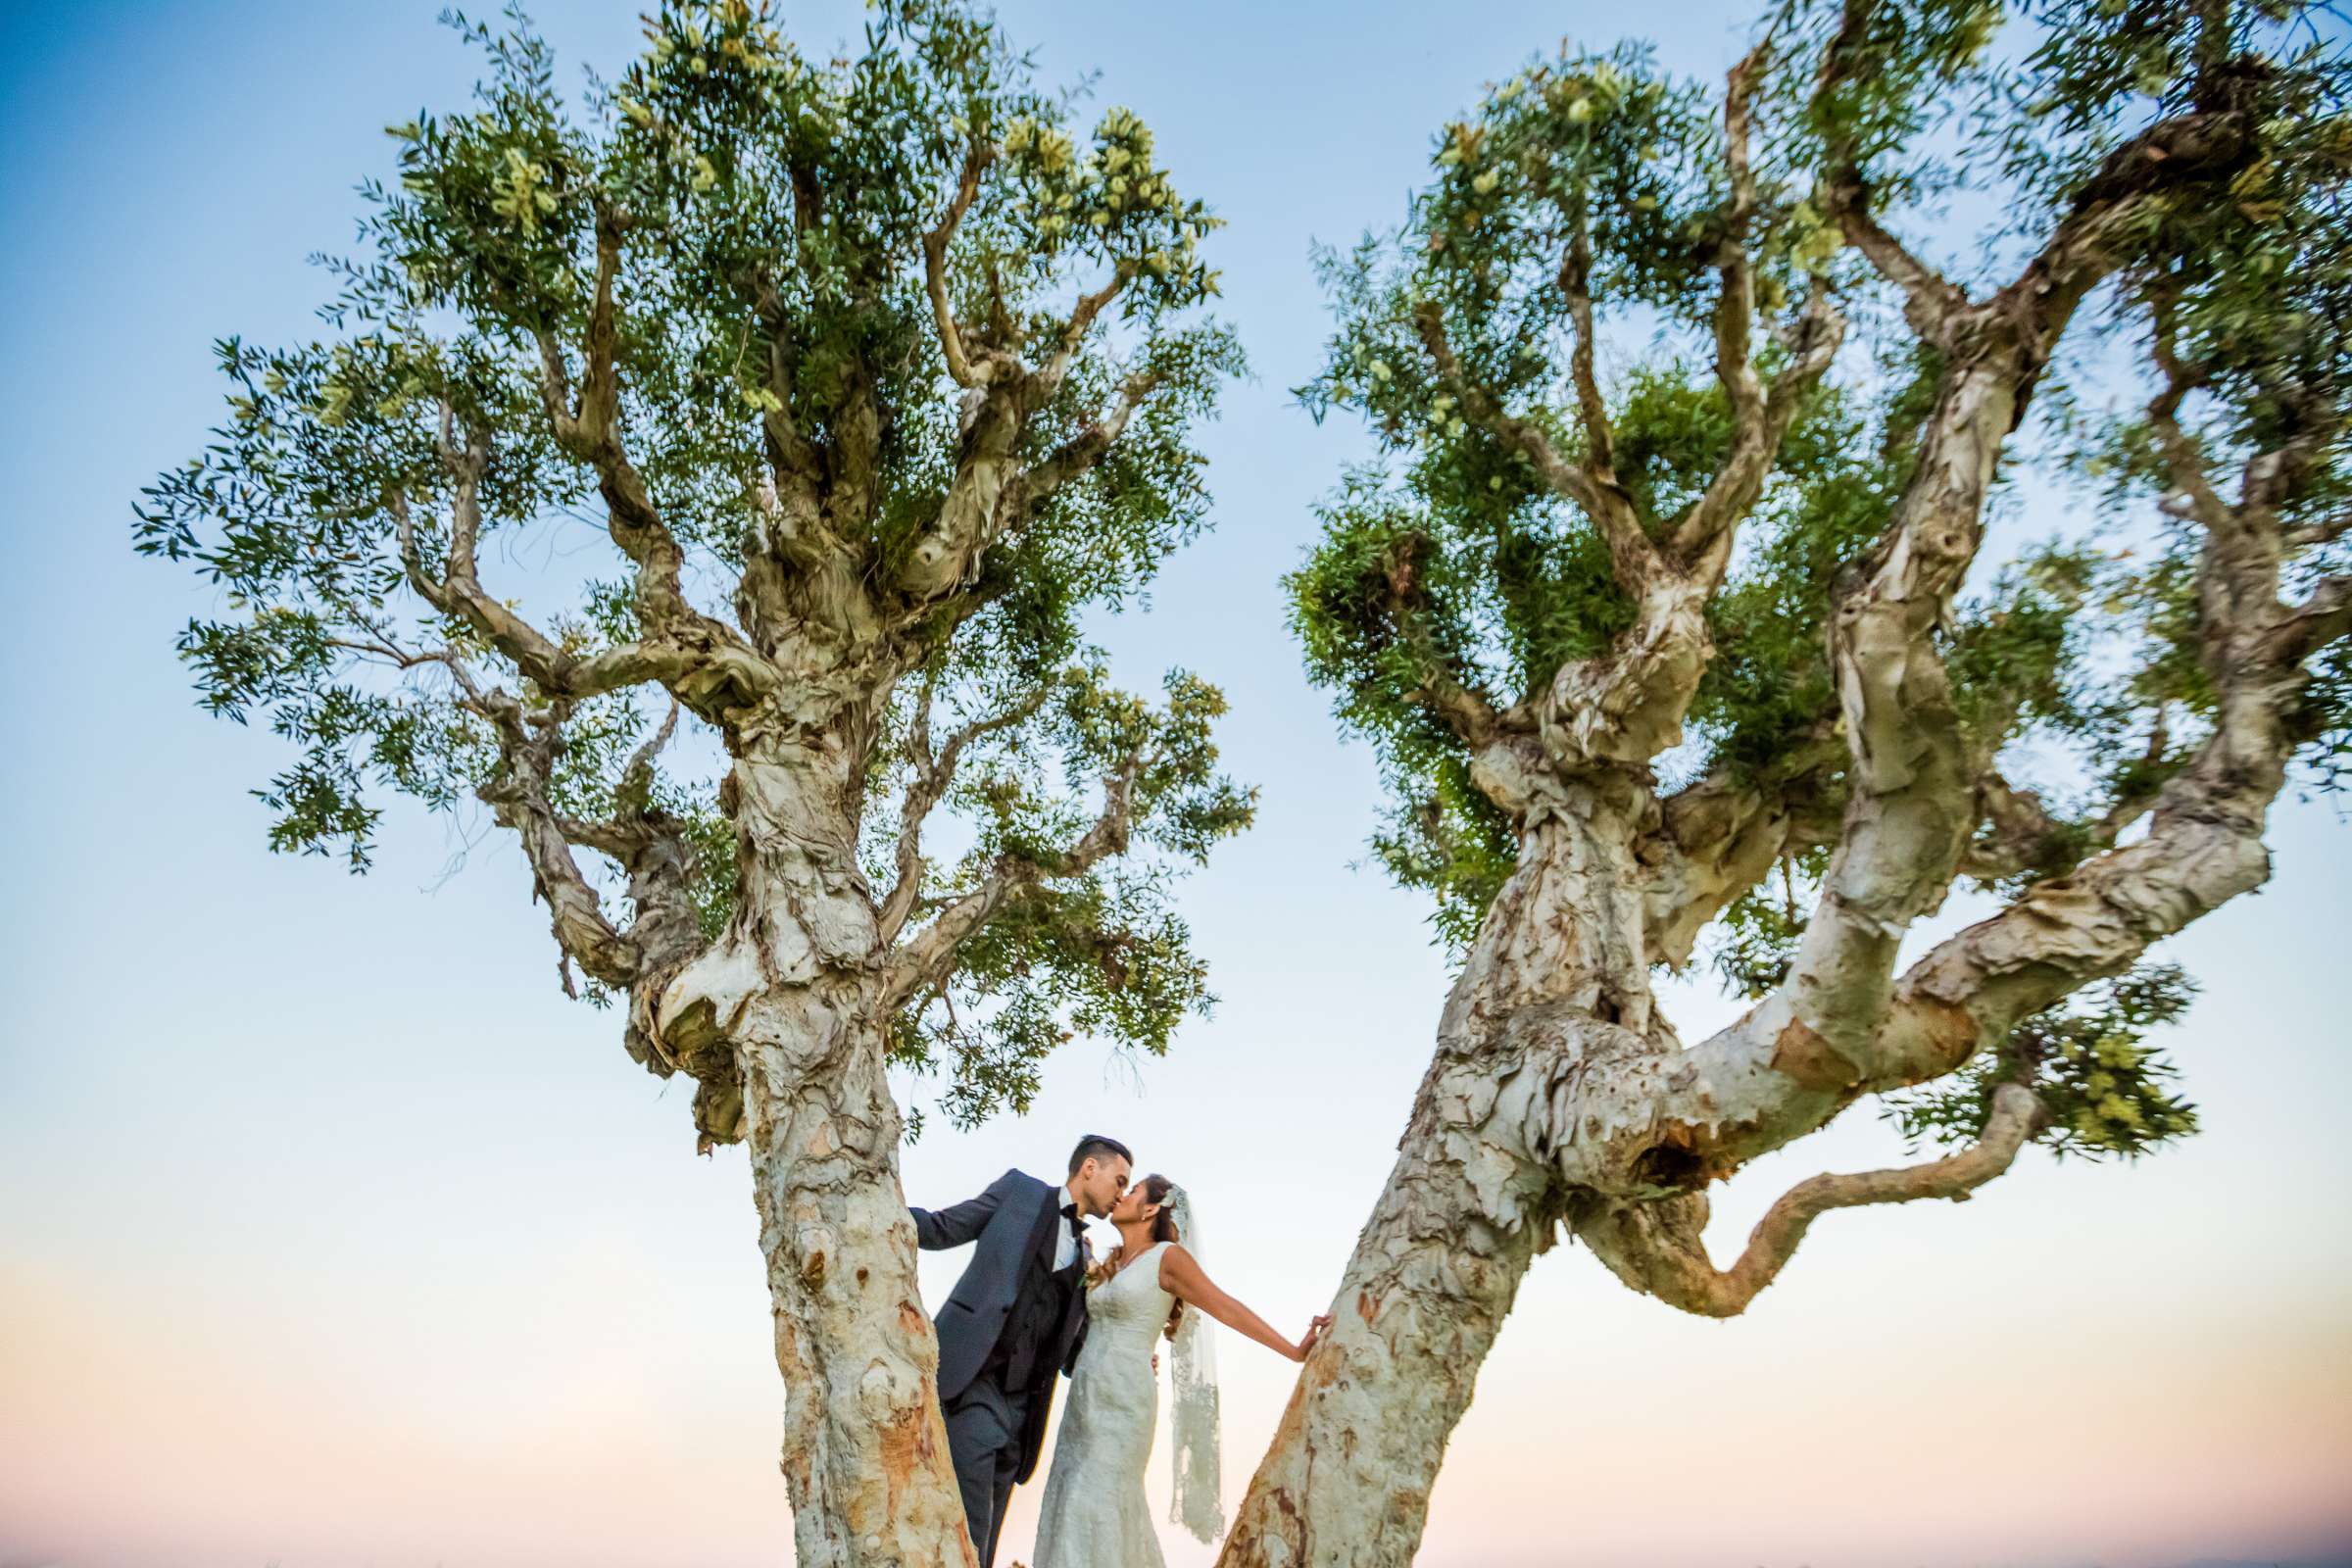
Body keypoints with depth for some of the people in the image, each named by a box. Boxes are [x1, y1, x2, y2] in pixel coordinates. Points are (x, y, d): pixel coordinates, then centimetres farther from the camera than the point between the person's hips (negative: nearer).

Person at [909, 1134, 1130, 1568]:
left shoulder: (1085, 1259, 21)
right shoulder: (1020, 1189, 6)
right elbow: (943, 1229, 4)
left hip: (1020, 1404, 6)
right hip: (971, 1383, -6)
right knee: (966, 1532, -14)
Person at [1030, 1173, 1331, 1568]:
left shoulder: (1168, 1256, -6)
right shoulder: (1112, 1265, 16)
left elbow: (1227, 1309, -7)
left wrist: (1294, 1351, -11)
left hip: (1122, 1400, -7)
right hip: (1085, 1397, 7)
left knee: (1095, 1503, -11)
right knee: (1073, 1502, 8)